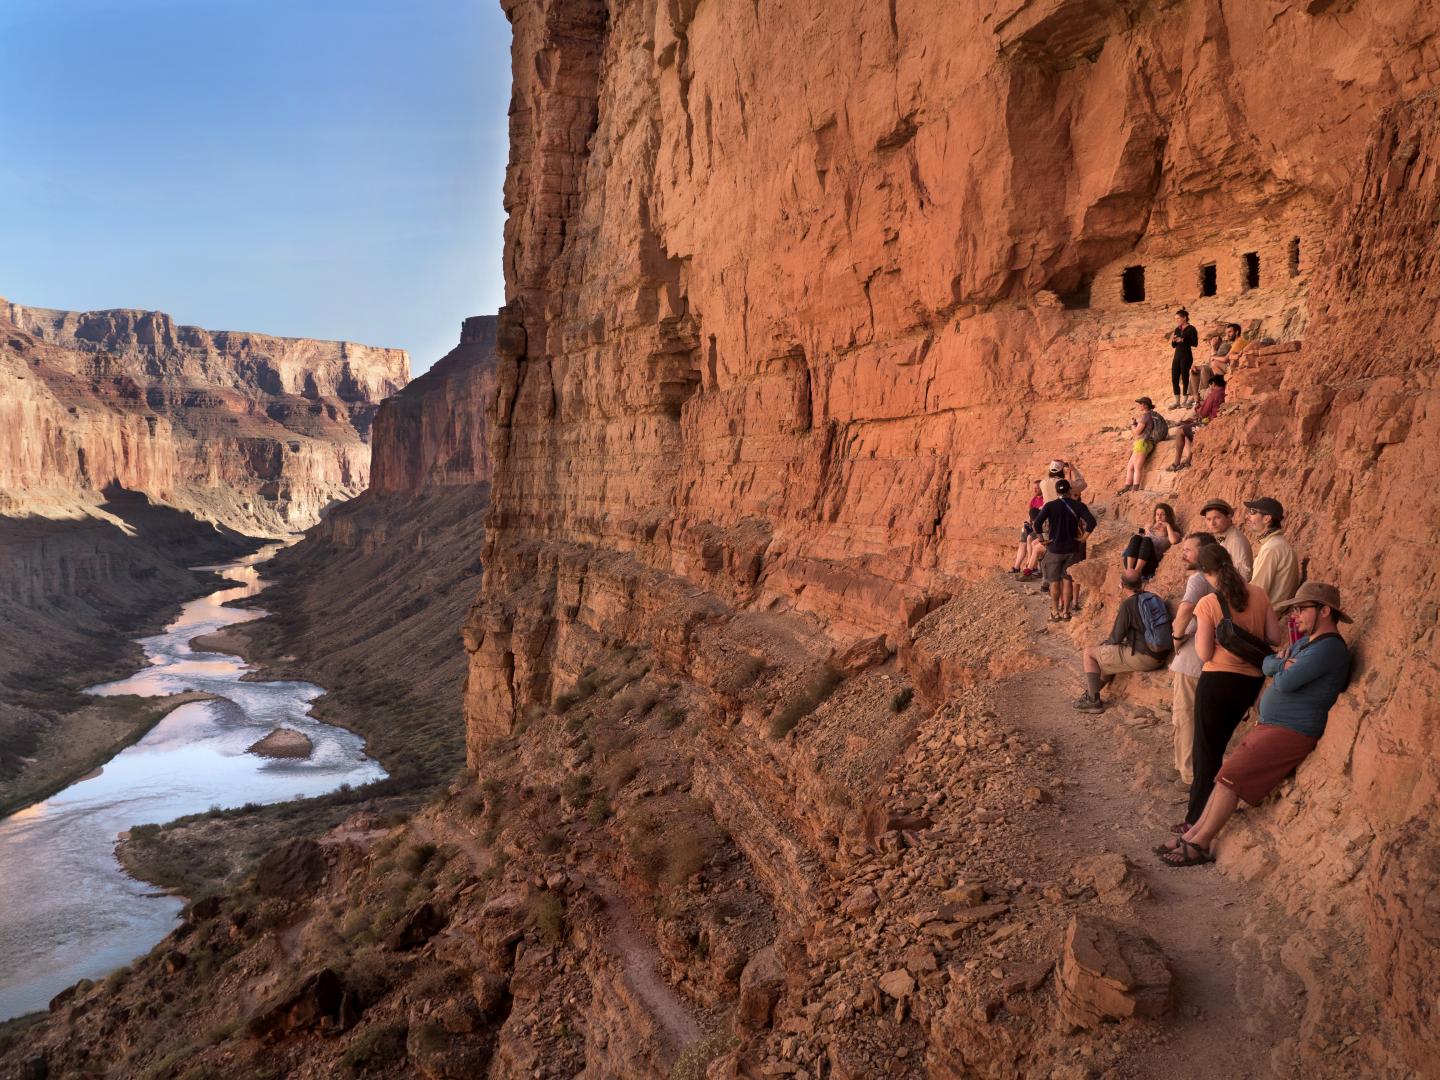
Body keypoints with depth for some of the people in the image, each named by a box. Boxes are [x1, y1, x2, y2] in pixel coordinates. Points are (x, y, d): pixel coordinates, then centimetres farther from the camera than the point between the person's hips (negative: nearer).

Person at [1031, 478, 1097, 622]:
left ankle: (1055, 612, 11)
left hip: (1054, 549, -2)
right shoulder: (1078, 505, -4)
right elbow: (1091, 522, -14)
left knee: (1054, 582, 8)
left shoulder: (1050, 506, -9)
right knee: (1067, 580, 12)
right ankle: (1065, 611, 15)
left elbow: (1037, 523, -20)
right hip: (1072, 549, 2)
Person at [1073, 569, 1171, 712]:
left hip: (1142, 658, -8)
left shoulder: (1128, 604, -14)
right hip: (1160, 657, 8)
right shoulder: (1155, 598, 9)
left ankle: (1093, 700, 7)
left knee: (1089, 652, 5)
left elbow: (1116, 638, -10)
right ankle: (1091, 692, 37)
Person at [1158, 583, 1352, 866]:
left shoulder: (1328, 648, -18)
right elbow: (1267, 664, 13)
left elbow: (1285, 682, -25)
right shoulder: (1307, 641, 16)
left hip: (1292, 733, -10)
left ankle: (1200, 844, -7)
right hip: (1270, 726, 10)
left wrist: (1283, 668, -2)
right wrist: (1283, 664, -9)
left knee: (1230, 776, -15)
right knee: (1226, 773, 5)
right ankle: (1195, 832, 8)